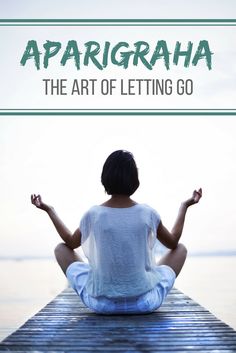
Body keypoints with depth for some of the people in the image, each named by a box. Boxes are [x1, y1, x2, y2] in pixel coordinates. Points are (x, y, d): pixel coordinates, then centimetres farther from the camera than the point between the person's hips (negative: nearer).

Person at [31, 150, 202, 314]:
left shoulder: (93, 215, -8)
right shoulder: (147, 213, -8)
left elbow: (70, 242, 13)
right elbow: (173, 242, 11)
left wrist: (49, 210, 23)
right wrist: (185, 206, 21)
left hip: (101, 303, 0)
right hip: (144, 302, 0)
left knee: (61, 249, 18)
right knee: (180, 249, 20)